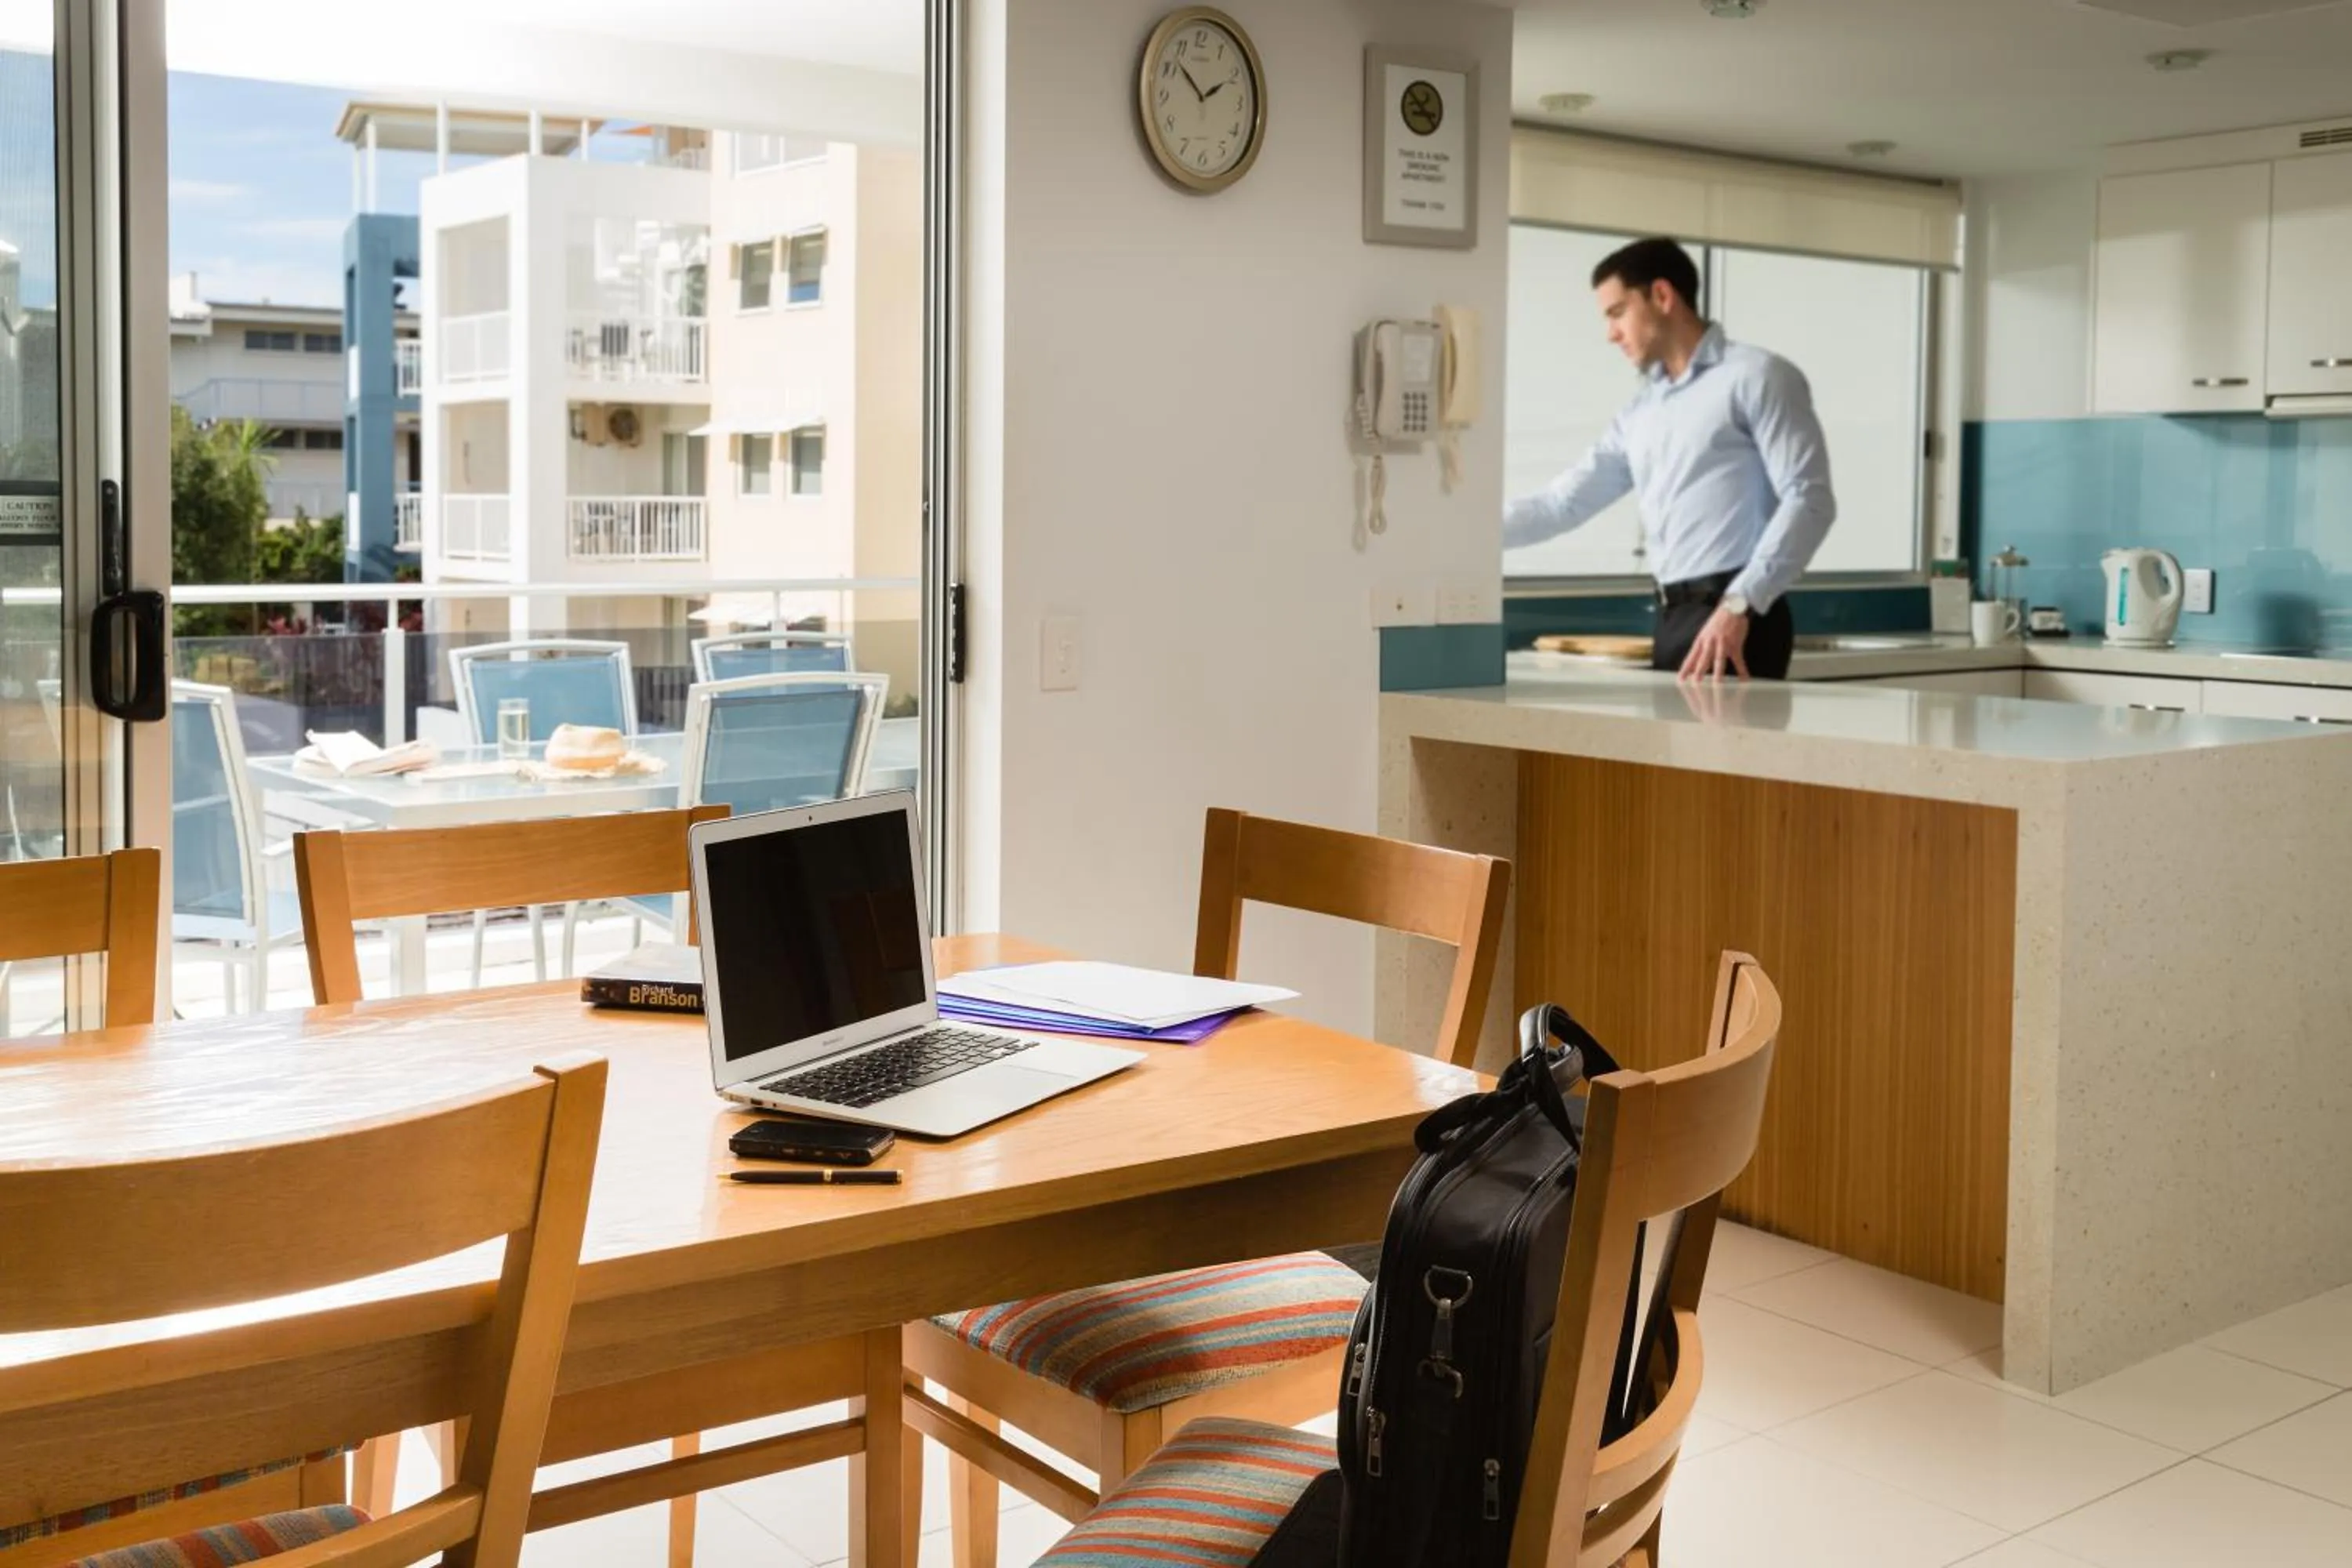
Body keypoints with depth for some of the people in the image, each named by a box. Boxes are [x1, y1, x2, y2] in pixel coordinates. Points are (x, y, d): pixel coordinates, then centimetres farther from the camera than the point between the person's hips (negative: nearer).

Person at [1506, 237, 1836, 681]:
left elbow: (1808, 501, -12)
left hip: (1736, 621, -7)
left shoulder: (1757, 377, -3)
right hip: (1674, 619, 7)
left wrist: (1738, 606, -21)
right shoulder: (1642, 412, 19)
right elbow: (1566, 501, 22)